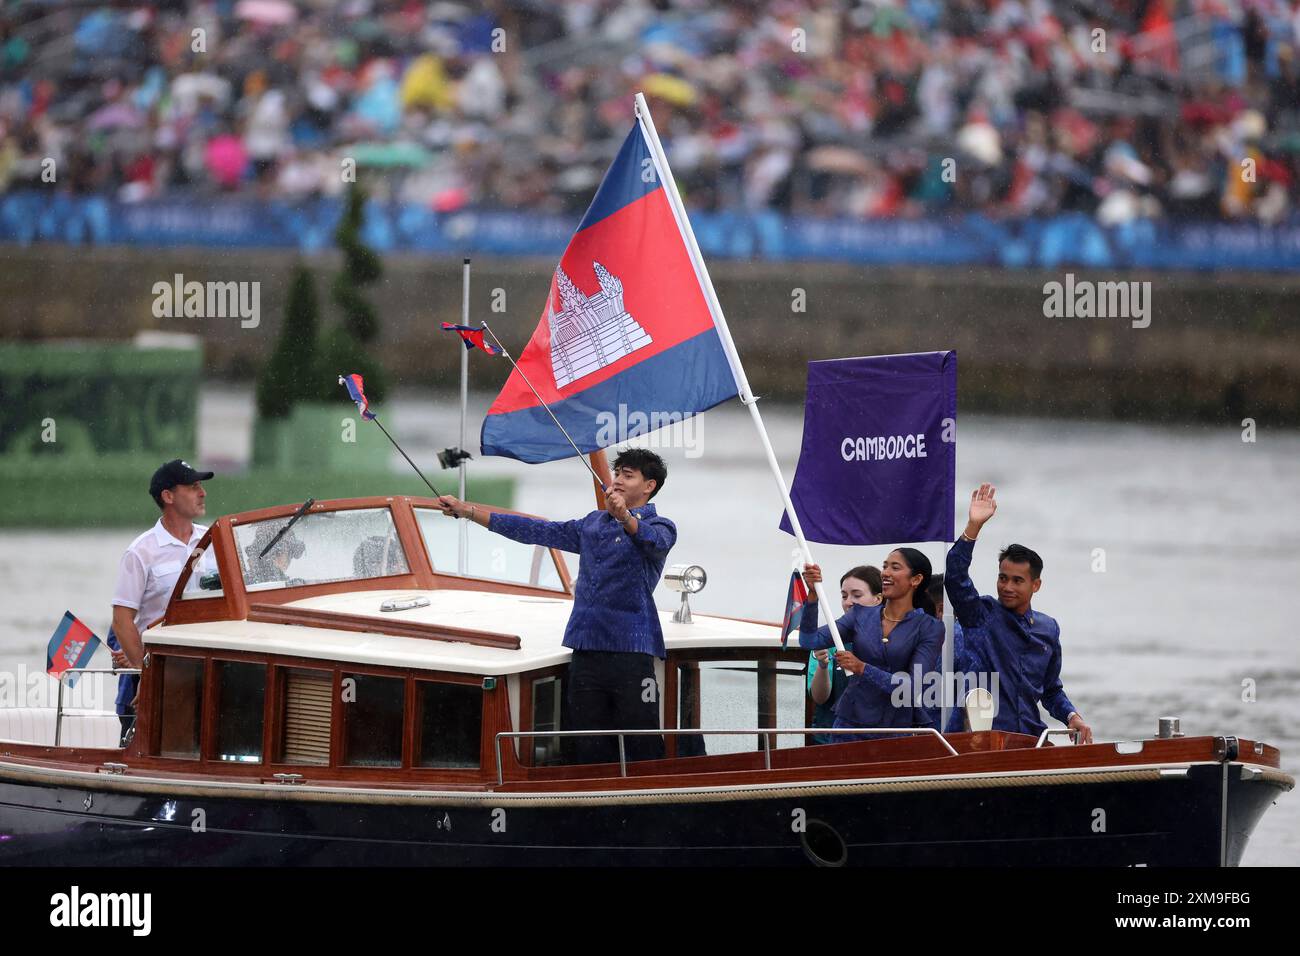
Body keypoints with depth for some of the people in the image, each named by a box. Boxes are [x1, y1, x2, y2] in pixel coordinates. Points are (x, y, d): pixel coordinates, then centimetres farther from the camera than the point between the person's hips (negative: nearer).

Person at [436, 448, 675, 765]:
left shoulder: (659, 527, 3)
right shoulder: (592, 525, 22)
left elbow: (654, 540, -21)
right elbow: (537, 531, 24)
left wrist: (626, 518, -44)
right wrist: (468, 512, 22)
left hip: (631, 652, -6)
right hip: (586, 650, 6)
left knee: (643, 750, -10)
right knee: (590, 750, 5)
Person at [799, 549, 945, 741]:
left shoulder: (930, 628, -6)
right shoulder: (861, 615, 6)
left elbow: (913, 687, -16)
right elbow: (809, 641, -2)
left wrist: (862, 668, -24)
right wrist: (813, 594, -14)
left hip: (896, 727, -3)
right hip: (851, 724, 3)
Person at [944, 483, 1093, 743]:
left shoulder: (1048, 630, 16)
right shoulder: (981, 615, 4)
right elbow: (955, 576, -13)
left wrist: (1072, 717, 7)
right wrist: (973, 526, -22)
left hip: (1029, 738, 4)